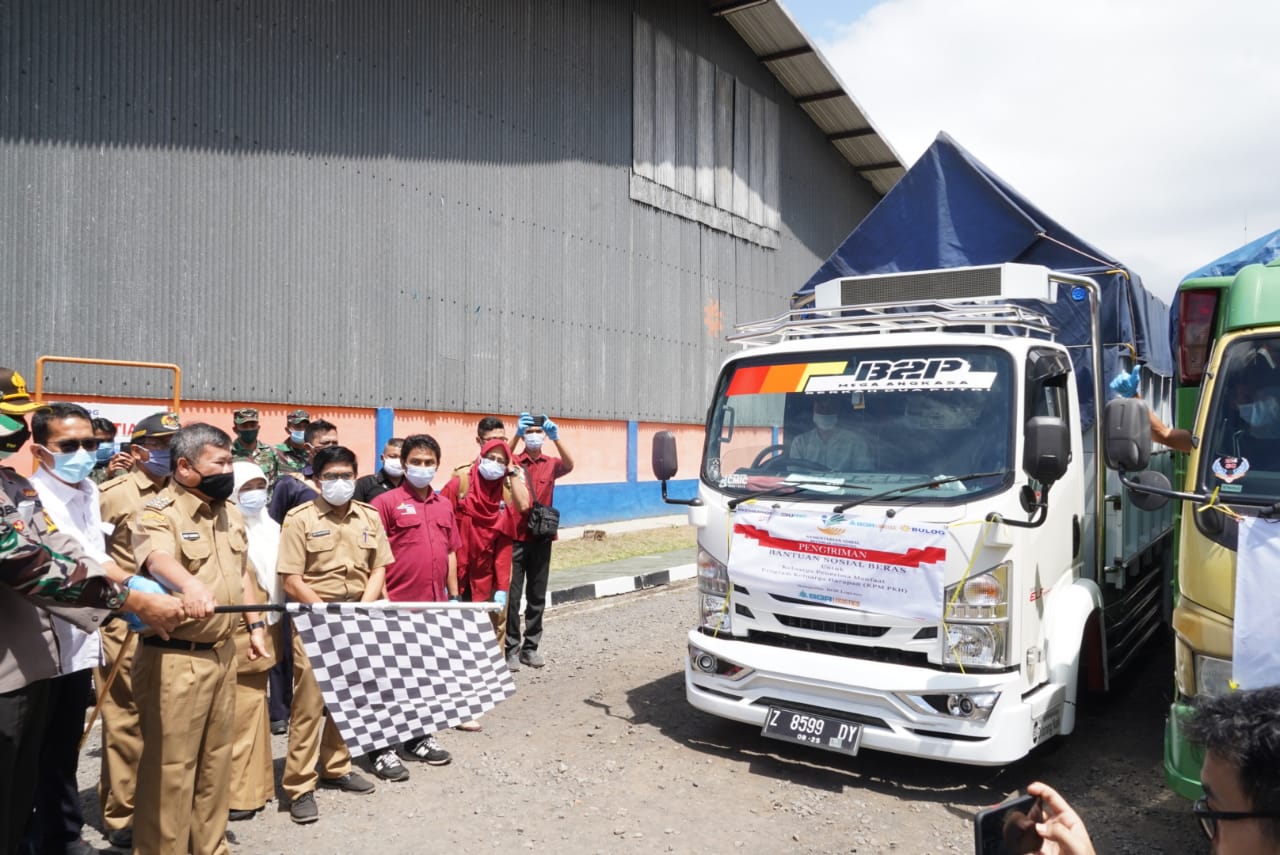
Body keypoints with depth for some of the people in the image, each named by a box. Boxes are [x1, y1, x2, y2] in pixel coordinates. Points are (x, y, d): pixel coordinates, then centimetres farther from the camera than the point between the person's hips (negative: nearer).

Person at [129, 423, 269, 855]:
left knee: (217, 756, 17)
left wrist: (254, 624, 15)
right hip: (175, 658, -7)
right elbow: (157, 558, -36)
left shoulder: (230, 514, 11)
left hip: (223, 651, 8)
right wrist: (189, 585, -56)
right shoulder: (158, 513, -14)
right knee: (171, 764, 1)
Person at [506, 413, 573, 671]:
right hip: (515, 536, -2)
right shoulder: (513, 462, 1)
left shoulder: (551, 464, 5)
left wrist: (557, 438, -32)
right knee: (512, 595, -2)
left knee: (537, 595, 9)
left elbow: (569, 465, -16)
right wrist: (516, 435, -37)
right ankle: (511, 649, 5)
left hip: (541, 537, 2)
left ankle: (531, 647, 19)